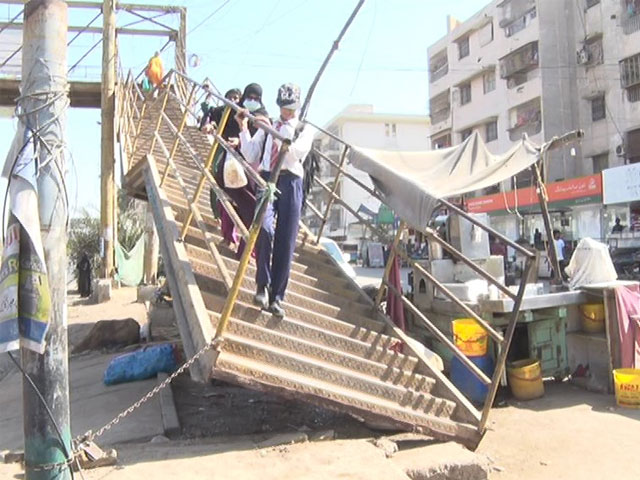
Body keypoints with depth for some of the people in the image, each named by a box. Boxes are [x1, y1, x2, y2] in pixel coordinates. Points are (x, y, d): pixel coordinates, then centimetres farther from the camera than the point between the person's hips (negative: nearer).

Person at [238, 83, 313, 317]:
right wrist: (244, 129, 6)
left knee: (285, 243, -1)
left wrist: (274, 131, -15)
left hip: (290, 183, -1)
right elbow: (251, 156, 14)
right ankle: (263, 285, -11)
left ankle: (276, 297, 8)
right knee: (264, 227, -26)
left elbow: (296, 152, -9)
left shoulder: (304, 129, 13)